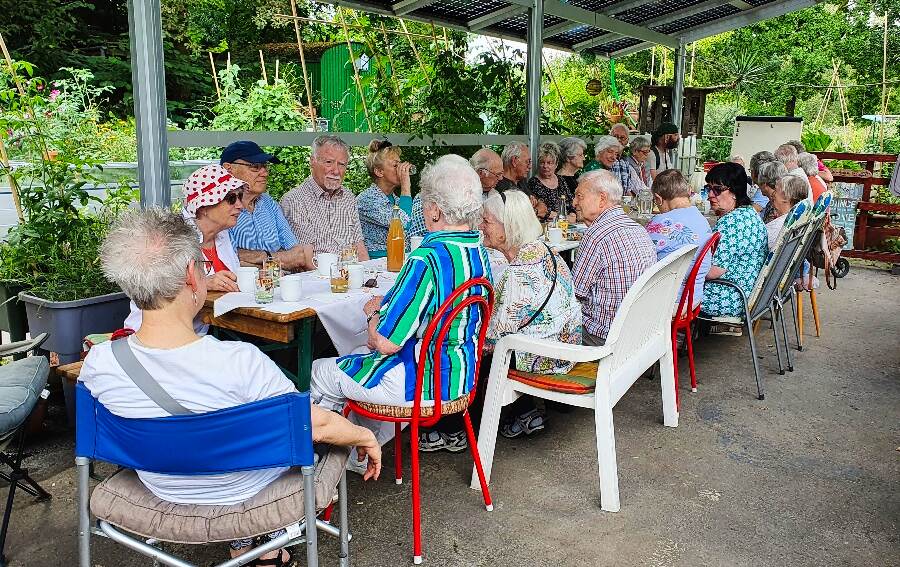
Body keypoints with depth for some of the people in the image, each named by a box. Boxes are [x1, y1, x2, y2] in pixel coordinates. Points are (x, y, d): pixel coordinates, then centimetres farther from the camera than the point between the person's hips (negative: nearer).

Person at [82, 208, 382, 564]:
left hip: (161, 488, 4)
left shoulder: (97, 363, -23)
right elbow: (318, 426, -24)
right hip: (244, 490, -4)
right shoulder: (241, 363, -36)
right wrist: (366, 437, -3)